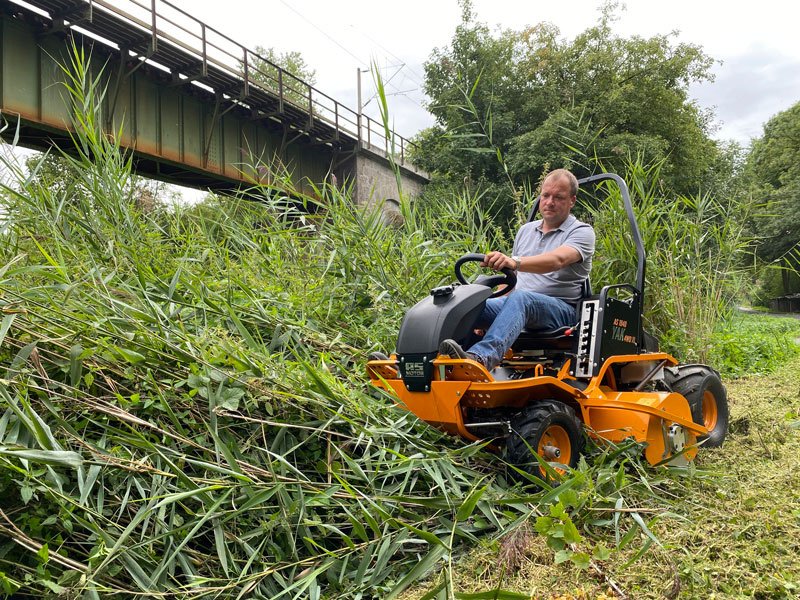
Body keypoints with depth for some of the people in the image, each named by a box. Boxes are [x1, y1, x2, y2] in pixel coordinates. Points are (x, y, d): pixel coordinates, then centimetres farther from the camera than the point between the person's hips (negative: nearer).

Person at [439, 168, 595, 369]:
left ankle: (481, 357, -62)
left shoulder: (582, 232, 1)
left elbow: (557, 260, -23)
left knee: (520, 298, -39)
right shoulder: (526, 230, 22)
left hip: (561, 309, -5)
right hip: (518, 306, 6)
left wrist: (514, 262, -39)